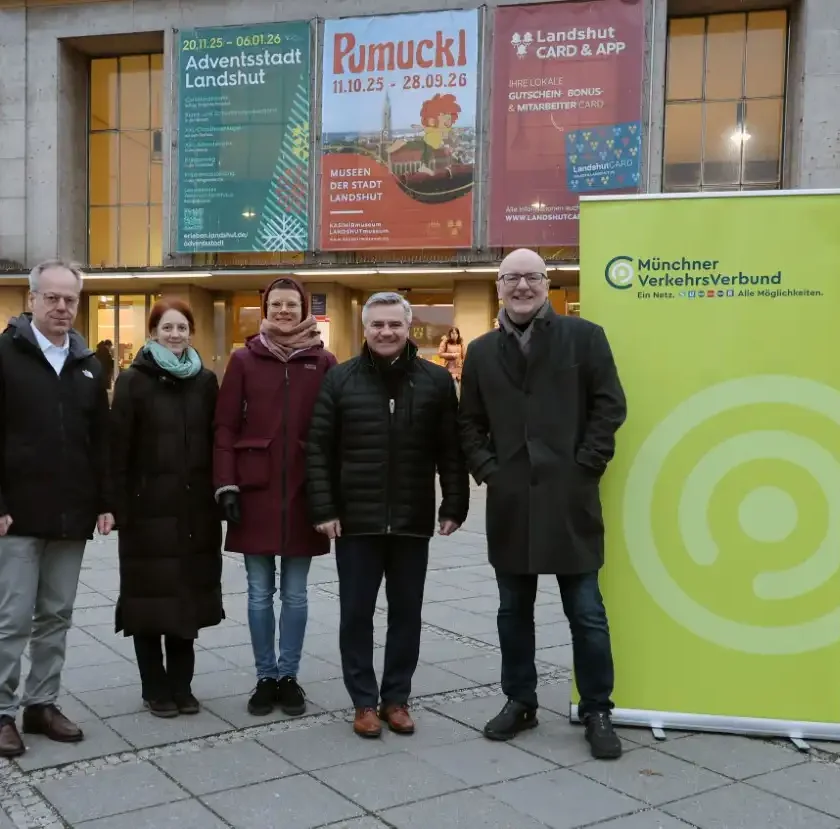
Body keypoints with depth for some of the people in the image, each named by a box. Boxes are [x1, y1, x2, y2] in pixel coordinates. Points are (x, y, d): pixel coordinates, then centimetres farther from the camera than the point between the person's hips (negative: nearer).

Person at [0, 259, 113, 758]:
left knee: (57, 617, 11)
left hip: (72, 516, 5)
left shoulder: (89, 365, 12)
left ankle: (42, 703, 22)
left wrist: (105, 502, 7)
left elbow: (101, 442, 13)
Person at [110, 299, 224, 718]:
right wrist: (119, 506, -12)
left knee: (188, 595, 9)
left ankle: (181, 684, 21)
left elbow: (215, 443, 8)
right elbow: (118, 449, -6)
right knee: (151, 598, 4)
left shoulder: (205, 381, 9)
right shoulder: (133, 380, -1)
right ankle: (155, 688, 17)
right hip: (148, 507, -3)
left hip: (195, 509, 3)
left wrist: (218, 498, 2)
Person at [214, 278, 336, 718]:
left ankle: (289, 676, 22)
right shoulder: (244, 360, 3)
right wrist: (227, 486, -6)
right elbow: (225, 427, 1)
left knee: (295, 593, 8)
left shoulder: (323, 362, 2)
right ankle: (265, 677, 20)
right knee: (260, 593, 8)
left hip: (303, 492, 0)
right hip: (255, 490, 0)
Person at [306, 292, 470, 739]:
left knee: (406, 614, 10)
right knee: (356, 614, 7)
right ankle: (364, 702, 20)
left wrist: (454, 506, -2)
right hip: (355, 521, 0)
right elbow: (318, 449, -2)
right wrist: (324, 509, -8)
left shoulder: (436, 380, 2)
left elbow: (451, 450, 3)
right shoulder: (339, 380, 0)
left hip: (412, 521, 1)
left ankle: (396, 698, 25)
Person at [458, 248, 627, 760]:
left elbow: (610, 406, -3)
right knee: (514, 609, 14)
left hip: (570, 497, -3)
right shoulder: (482, 352, 11)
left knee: (586, 611, 4)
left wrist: (585, 465, -9)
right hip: (510, 500, 4)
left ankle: (597, 711, 18)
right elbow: (470, 423, 14)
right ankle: (520, 702, 28)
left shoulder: (584, 336, 1)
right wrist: (487, 469, 1)